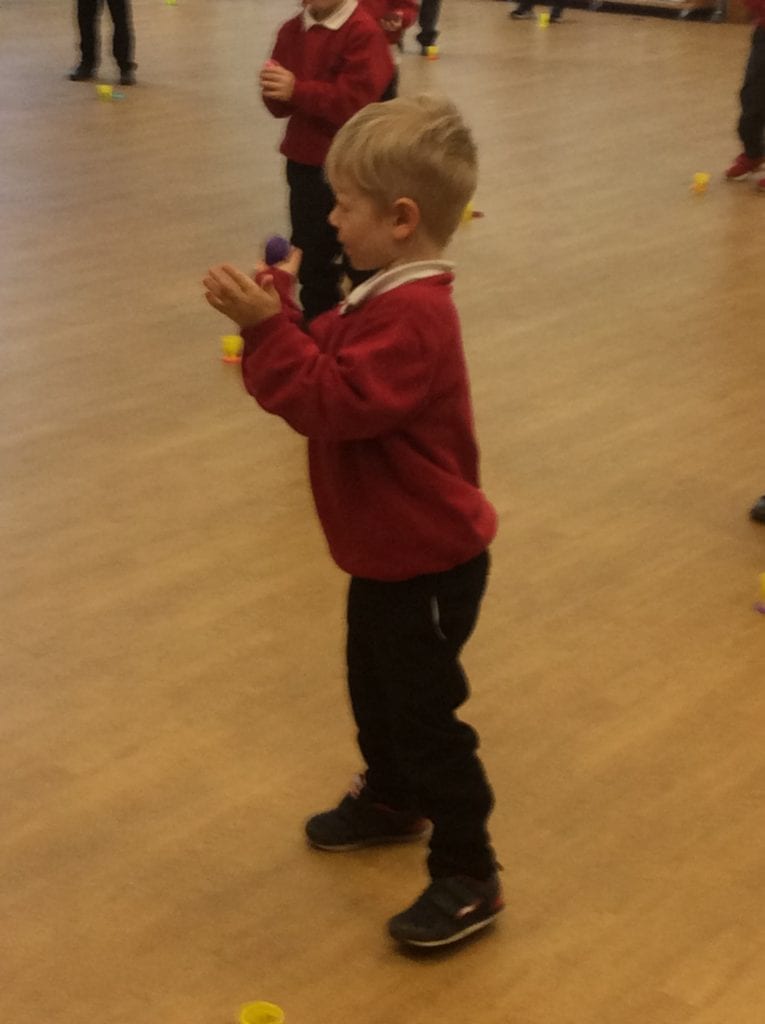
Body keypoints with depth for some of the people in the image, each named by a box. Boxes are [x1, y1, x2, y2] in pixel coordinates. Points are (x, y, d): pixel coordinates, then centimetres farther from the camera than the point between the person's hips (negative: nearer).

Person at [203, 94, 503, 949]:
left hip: (427, 562, -10)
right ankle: (390, 801, 48)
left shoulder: (412, 319, -28)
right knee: (375, 687, 26)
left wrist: (267, 328, -36)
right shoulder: (389, 297, 5)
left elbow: (334, 401, -34)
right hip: (391, 551, 10)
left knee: (426, 716, -1)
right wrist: (276, 313, -4)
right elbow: (332, 376, 9)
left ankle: (468, 878, 12)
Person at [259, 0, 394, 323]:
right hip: (304, 163, 7)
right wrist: (274, 91, -16)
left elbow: (355, 101, -25)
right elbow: (282, 106, 8)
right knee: (310, 255, 18)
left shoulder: (364, 33, -15)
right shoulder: (291, 31, 7)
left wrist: (297, 90, -29)